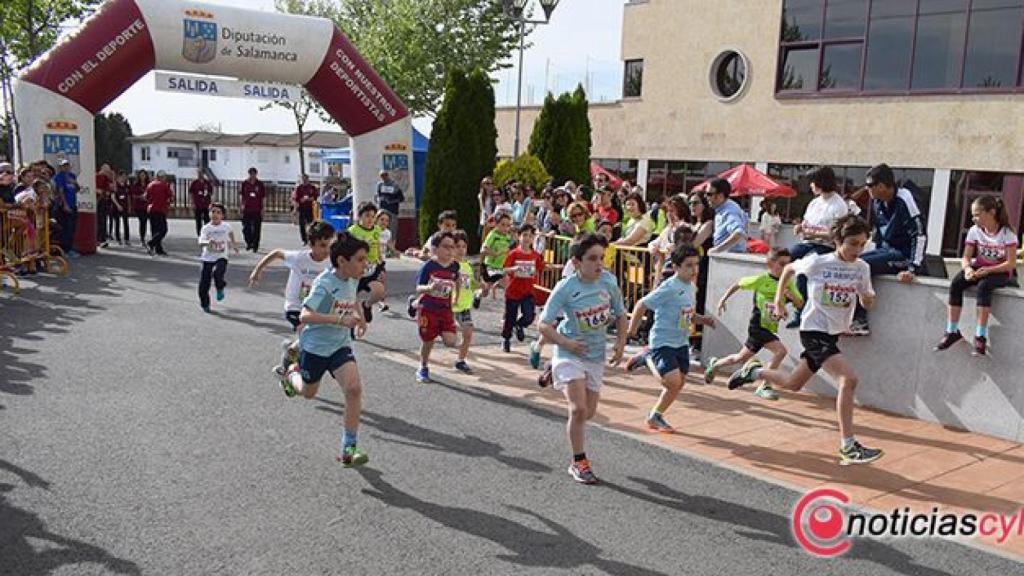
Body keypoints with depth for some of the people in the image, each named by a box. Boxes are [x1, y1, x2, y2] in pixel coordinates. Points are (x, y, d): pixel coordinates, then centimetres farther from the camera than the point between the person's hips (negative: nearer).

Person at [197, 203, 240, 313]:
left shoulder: (226, 226, -2)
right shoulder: (205, 228, -7)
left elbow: (231, 233, 22)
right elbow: (201, 242, -21)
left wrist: (234, 244, 34)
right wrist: (208, 242, -41)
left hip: (221, 257, -1)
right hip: (207, 258, 1)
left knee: (217, 272, -31)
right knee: (204, 284, 3)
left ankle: (220, 288, 1)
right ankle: (205, 304, 24)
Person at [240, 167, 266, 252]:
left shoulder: (260, 184, 1)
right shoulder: (244, 183, 3)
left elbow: (263, 197, 4)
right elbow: (241, 195, 10)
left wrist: (262, 209, 1)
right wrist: (242, 204, -1)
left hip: (257, 210, -1)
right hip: (246, 209, 1)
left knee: (256, 229, 3)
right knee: (246, 228, 2)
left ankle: (255, 245, 12)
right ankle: (249, 243, 20)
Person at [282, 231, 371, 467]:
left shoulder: (352, 279, -3)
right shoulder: (325, 283, -25)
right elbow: (305, 315, -35)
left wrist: (359, 318, 11)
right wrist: (340, 319, -42)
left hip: (340, 346, 4)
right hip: (315, 346, -4)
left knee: (354, 389, -18)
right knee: (308, 392, 19)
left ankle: (348, 449, -10)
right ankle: (290, 373, 57)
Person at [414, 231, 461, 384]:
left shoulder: (454, 266, -1)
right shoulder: (428, 266, -14)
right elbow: (418, 288, -15)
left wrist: (455, 295, 14)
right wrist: (431, 287, -33)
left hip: (446, 309, 3)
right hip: (428, 309, -3)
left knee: (450, 342, -10)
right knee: (427, 342, 7)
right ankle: (423, 369, 31)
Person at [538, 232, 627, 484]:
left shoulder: (608, 281, -6)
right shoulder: (565, 288, -18)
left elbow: (620, 314, 10)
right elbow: (544, 324, -13)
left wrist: (621, 341, -2)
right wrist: (567, 343, -25)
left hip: (596, 355, 5)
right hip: (570, 354, -5)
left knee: (590, 412, 12)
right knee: (579, 409, -16)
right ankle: (579, 462, 2)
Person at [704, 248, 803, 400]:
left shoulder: (788, 283, 1)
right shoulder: (761, 279, -11)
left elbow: (800, 305, 0)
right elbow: (738, 284, 3)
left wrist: (792, 296, -20)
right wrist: (723, 299, 4)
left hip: (771, 329, 6)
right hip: (758, 325, -6)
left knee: (741, 358, 18)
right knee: (780, 351, -22)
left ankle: (714, 364, 44)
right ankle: (764, 386, -11)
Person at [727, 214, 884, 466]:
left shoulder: (862, 268, -1)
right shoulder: (817, 262, -12)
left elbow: (867, 303, 6)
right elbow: (789, 269, 7)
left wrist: (868, 298, -17)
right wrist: (779, 299, 7)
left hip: (833, 333, 6)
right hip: (813, 331, -6)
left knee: (792, 384, 17)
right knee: (848, 379, -22)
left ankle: (754, 371, 42)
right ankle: (848, 446, -16)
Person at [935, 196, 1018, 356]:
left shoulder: (1007, 233, -13)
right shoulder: (974, 230, -2)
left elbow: (1011, 264, -16)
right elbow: (966, 257, -3)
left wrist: (988, 270, -29)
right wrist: (968, 268, -25)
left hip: (1000, 272, -4)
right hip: (979, 268, 4)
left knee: (983, 286, -37)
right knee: (955, 284, -25)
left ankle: (980, 336, -31)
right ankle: (952, 331, -21)